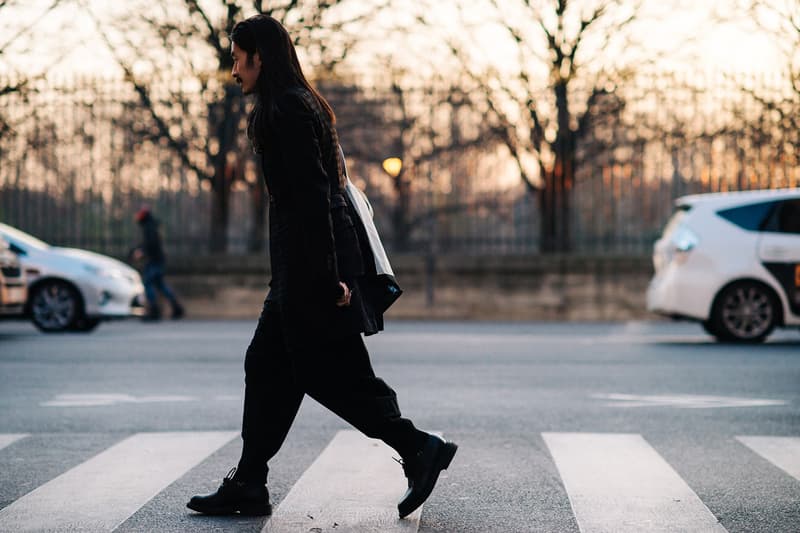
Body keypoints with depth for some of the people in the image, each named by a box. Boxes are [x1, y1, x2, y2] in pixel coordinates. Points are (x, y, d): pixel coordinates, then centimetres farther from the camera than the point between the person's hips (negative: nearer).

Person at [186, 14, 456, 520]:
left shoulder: (286, 109, -14)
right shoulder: (300, 104, 18)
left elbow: (312, 194, -21)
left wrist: (326, 275, -23)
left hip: (310, 261, -10)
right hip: (305, 262, 10)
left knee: (330, 373, -5)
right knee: (267, 367, 10)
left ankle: (420, 449, 1)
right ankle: (249, 484, 14)